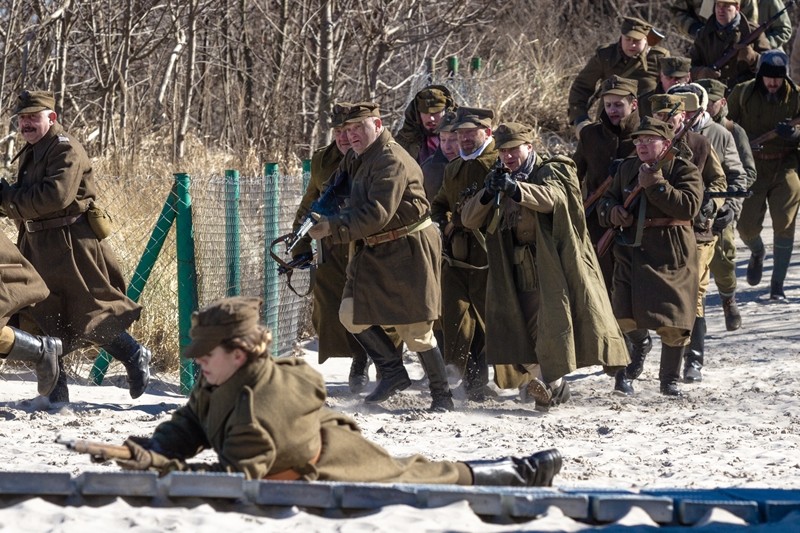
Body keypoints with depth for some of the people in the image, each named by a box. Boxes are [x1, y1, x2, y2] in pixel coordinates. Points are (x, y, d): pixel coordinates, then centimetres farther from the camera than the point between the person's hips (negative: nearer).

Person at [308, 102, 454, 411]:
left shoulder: (391, 161, -19)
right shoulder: (357, 159, 11)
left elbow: (377, 214, -28)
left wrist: (333, 227, -29)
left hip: (407, 252, -9)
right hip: (373, 252, 9)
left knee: (415, 328, -5)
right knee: (352, 314, 0)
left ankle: (441, 395, 7)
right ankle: (393, 372, 13)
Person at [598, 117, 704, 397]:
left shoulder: (684, 170, -4)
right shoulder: (627, 168, 12)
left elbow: (689, 207, -19)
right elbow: (607, 199, 24)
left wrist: (655, 184, -22)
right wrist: (611, 211, 0)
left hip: (671, 256, -3)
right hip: (632, 251, 3)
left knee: (673, 325, -1)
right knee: (625, 318, -8)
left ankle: (670, 380, 16)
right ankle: (629, 366, 18)